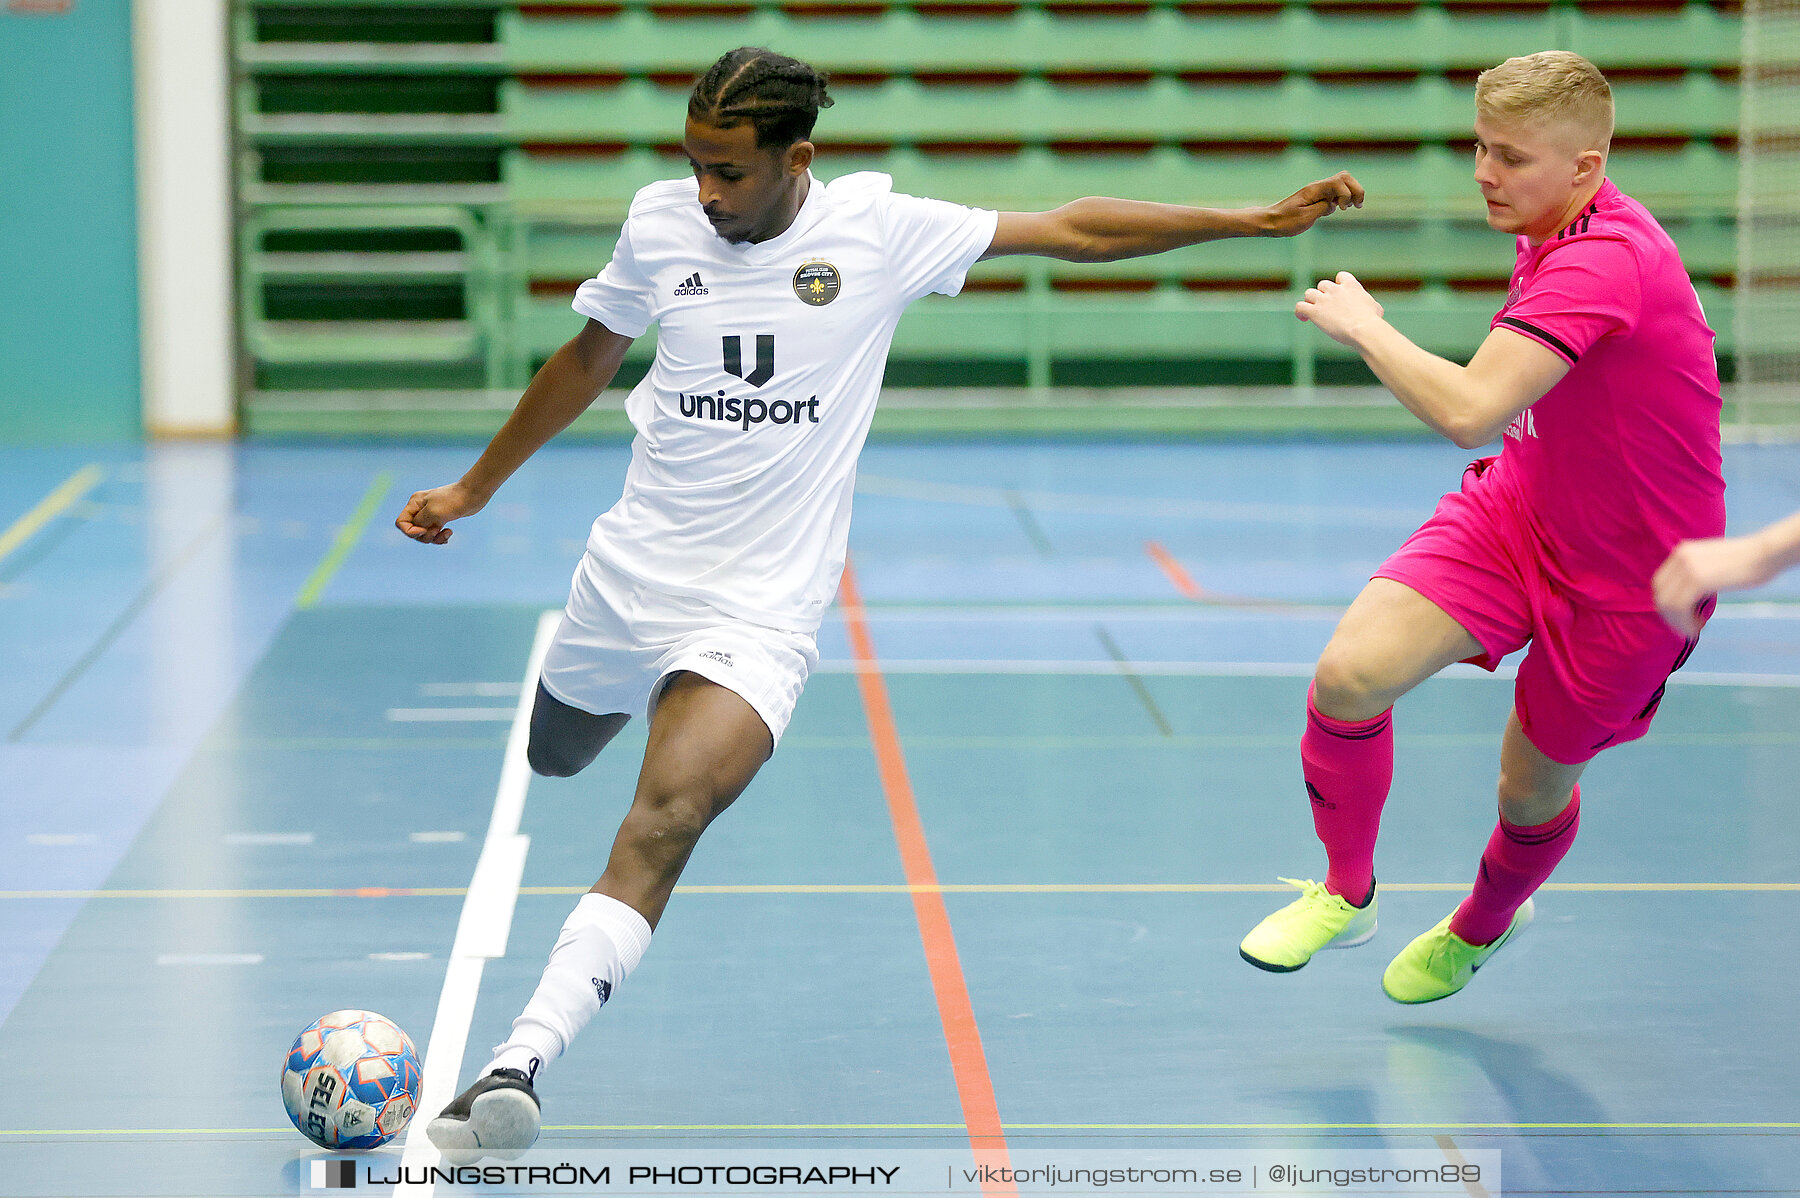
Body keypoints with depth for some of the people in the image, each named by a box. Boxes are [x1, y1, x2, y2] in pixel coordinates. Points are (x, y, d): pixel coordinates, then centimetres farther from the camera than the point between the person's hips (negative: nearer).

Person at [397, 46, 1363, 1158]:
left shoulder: (877, 228, -8)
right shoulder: (661, 222, -2)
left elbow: (1069, 230, -1)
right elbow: (589, 359, 15)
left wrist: (1253, 220, -2)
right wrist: (474, 488, 23)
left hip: (757, 609, -4)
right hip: (631, 570, 4)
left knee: (664, 826, -24)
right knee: (554, 757, 24)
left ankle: (516, 1067, -28)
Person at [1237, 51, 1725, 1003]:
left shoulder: (1603, 261, -32)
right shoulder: (1553, 236, -1)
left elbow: (1468, 411, -41)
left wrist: (1362, 323, -26)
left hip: (1626, 580, -7)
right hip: (1514, 509, 7)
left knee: (1534, 784, 11)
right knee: (1350, 672, -16)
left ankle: (1483, 924, 47)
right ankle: (1345, 892, 8)